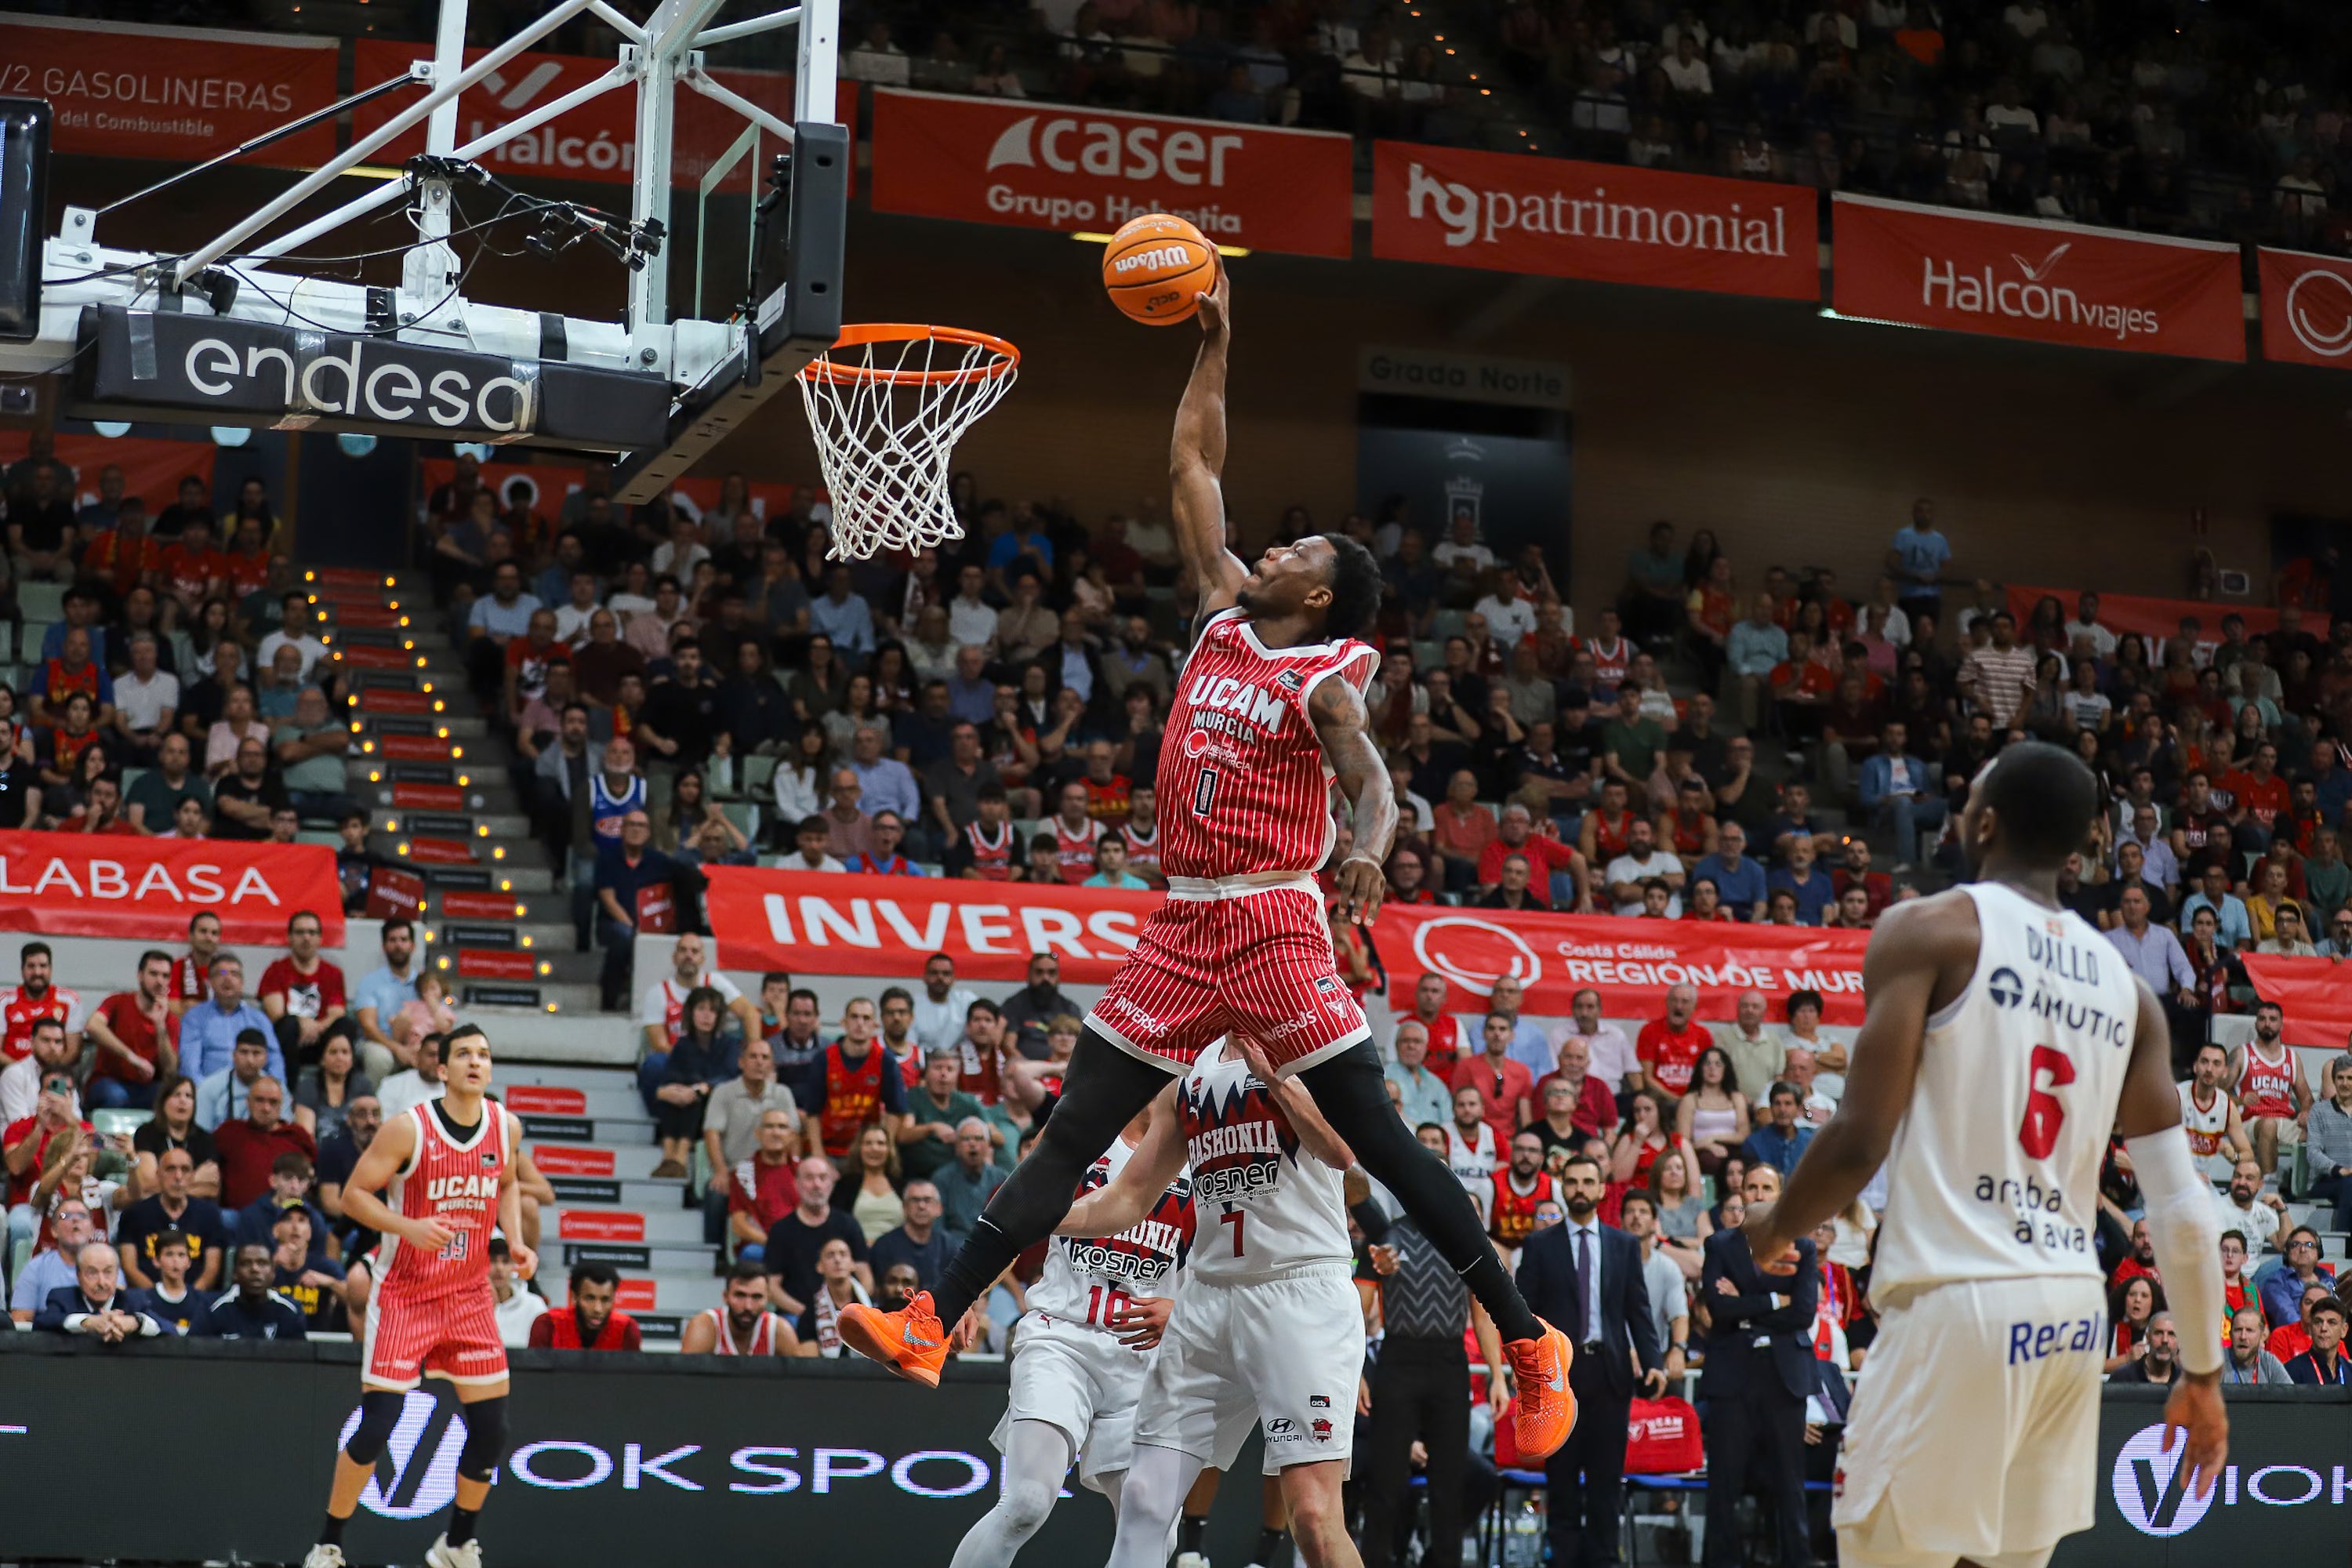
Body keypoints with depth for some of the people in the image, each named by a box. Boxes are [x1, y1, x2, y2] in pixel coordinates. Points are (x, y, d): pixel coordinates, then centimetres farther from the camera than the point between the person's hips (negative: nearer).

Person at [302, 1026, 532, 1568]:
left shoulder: (506, 1126, -1)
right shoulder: (409, 1128, -16)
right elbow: (354, 1194, -12)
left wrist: (516, 1240, 2)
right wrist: (408, 1227, -27)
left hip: (471, 1295, 5)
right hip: (404, 1294, -5)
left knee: (491, 1427, 3)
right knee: (377, 1423, -8)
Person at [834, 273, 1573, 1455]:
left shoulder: (1324, 682, -5)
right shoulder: (1223, 617, 12)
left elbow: (1375, 789, -21)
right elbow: (1193, 463, 18)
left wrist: (1367, 856, -42)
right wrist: (1216, 339, 17)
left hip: (1274, 925, -7)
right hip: (1182, 924, 7)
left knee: (1378, 1140, -7)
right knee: (1072, 1128, 1)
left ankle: (1530, 1345, 0)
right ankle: (934, 1326, -2)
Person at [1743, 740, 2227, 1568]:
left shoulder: (1929, 929, -3)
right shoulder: (2126, 986, 13)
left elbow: (1860, 1142, -10)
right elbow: (2183, 1211, 8)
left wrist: (1774, 1232, 9)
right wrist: (2203, 1373, 17)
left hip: (1957, 1304, -6)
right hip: (2074, 1312, 6)